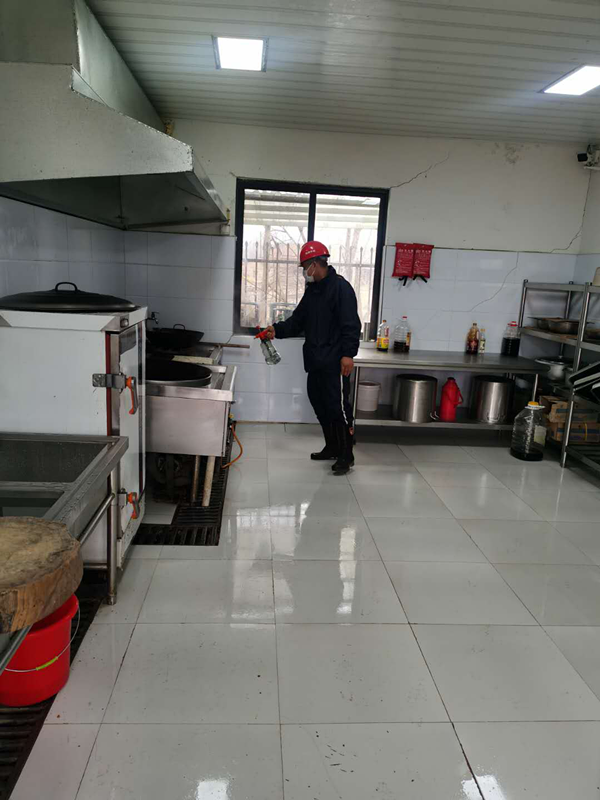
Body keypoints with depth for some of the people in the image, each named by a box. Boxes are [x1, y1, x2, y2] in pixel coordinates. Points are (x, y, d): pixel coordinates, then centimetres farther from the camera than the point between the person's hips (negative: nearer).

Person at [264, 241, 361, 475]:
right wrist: (277, 329, 2)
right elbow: (297, 321, 17)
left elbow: (351, 325, -17)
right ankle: (332, 447, 28)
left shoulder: (340, 287, -10)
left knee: (338, 407, -6)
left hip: (334, 362, -9)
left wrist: (348, 354, -23)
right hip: (315, 361, 9)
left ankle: (346, 456, 2)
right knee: (320, 405, 14)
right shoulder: (311, 290, 17)